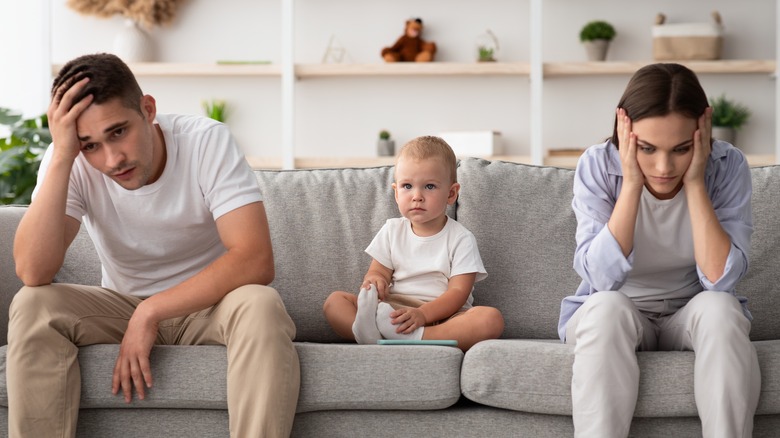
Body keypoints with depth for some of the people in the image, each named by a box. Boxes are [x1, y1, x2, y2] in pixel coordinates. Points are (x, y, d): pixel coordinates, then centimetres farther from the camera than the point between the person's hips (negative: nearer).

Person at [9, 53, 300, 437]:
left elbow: (256, 261, -28)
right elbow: (33, 273, -28)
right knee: (31, 306, -25)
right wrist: (61, 157, -32)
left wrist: (151, 312, -31)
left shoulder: (207, 142, -20)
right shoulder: (72, 161, -15)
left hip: (209, 303, -2)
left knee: (260, 306, -34)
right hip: (123, 306, 2)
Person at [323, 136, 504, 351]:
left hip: (441, 316, -3)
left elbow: (458, 292, -8)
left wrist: (422, 314, -27)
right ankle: (372, 336, -45)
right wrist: (374, 280, -17)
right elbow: (378, 271, 11)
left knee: (491, 319, -32)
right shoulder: (392, 231, 13)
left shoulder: (460, 239, 1)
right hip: (392, 310, 3)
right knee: (334, 301, -14)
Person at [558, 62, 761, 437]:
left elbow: (721, 280, -24)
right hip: (612, 320, -1)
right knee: (607, 305, -33)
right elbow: (602, 278, -27)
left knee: (719, 307, -31)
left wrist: (694, 184, -28)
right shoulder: (598, 166, -16)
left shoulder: (727, 166, -15)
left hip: (694, 319, 1)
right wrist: (632, 183, -30)